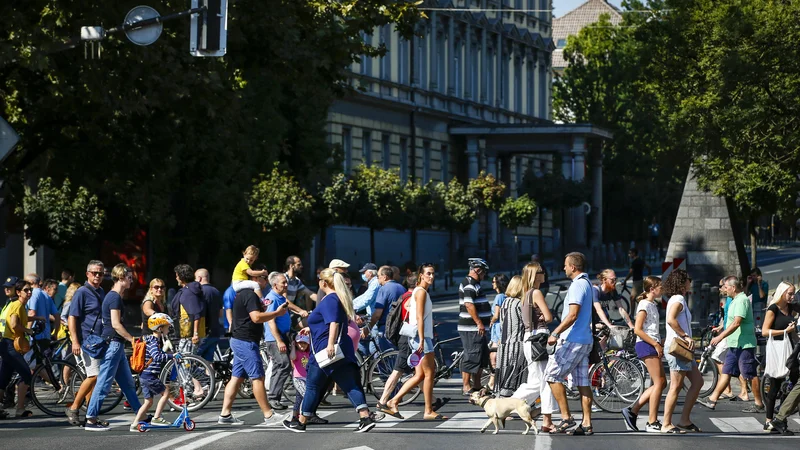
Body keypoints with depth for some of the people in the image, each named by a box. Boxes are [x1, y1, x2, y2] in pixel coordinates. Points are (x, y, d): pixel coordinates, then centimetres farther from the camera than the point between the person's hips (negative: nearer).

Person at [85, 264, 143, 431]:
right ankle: (90, 420, -6)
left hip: (116, 345, 11)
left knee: (128, 383, 13)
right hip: (112, 344, -11)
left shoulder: (112, 296, 17)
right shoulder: (115, 297, -14)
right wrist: (132, 340, -17)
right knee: (104, 383, -8)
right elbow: (116, 324, -21)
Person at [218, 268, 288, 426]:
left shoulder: (243, 294, 18)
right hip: (246, 341, -11)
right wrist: (277, 313, -17)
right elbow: (256, 317, -26)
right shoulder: (250, 295, -16)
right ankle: (269, 415, -6)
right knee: (258, 377, -8)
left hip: (239, 340, 11)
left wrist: (262, 307, 14)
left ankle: (225, 415, 8)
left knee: (236, 377, 9)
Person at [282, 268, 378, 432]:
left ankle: (301, 422, 14)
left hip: (325, 351, -9)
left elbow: (334, 322, -27)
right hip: (342, 350, 9)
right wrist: (311, 328, 41)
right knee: (351, 385, 0)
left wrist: (330, 344, -36)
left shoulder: (329, 300, -13)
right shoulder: (338, 298, 18)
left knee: (313, 386, 4)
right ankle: (366, 418, -14)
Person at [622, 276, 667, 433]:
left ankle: (632, 411, 9)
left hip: (652, 345, 10)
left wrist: (659, 345, 9)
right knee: (659, 383, -11)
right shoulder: (645, 305, -10)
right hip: (646, 345, -10)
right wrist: (656, 344, -18)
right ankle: (652, 423, -9)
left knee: (661, 383, 7)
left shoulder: (652, 305, 19)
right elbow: (637, 330, -18)